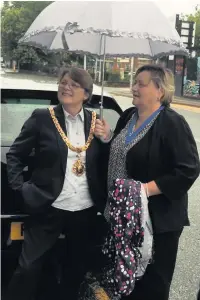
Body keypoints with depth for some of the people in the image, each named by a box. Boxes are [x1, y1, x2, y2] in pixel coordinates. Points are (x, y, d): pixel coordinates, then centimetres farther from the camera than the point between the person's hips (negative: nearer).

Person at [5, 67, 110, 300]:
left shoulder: (96, 122, 3)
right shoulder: (42, 118, -5)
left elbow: (105, 164, 7)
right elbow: (14, 155, 0)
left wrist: (106, 140, -9)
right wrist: (20, 188, -10)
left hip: (85, 211, 3)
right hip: (49, 209, -3)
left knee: (76, 270, 20)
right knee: (28, 268, 1)